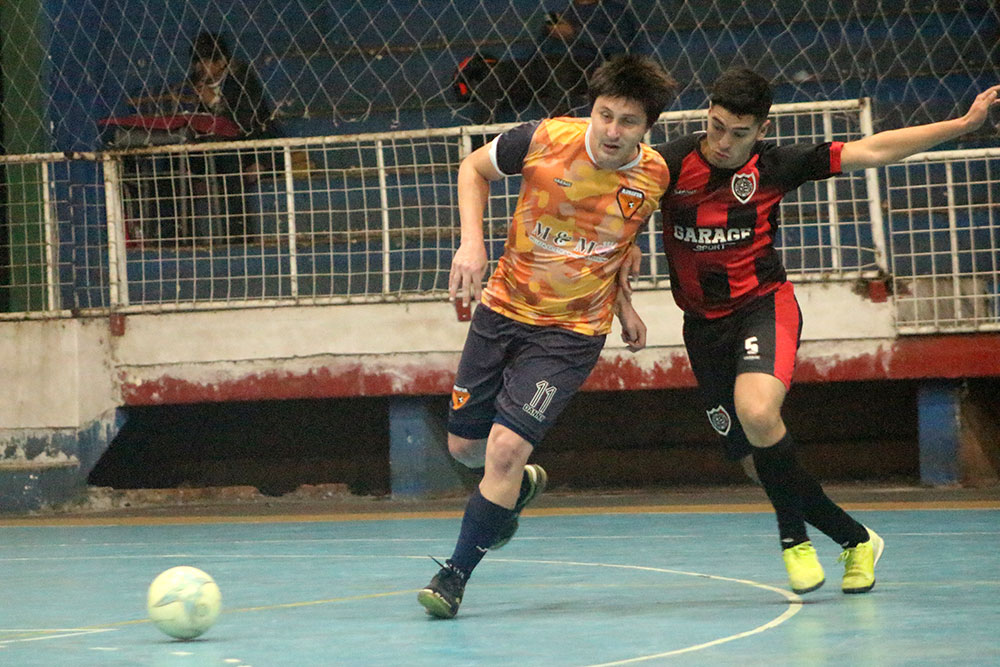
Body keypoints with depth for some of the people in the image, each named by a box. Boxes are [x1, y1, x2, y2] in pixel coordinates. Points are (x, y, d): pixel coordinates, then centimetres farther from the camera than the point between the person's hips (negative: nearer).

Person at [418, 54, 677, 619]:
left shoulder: (653, 177, -11)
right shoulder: (545, 140, -17)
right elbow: (475, 169, 2)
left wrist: (623, 303, 6)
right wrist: (472, 244, -11)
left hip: (572, 333, -2)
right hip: (503, 309, 2)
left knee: (506, 447, -16)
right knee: (464, 445, 11)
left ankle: (456, 574, -1)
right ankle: (520, 486, 47)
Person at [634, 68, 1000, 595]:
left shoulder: (773, 165, -5)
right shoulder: (671, 164, -8)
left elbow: (870, 152, -1)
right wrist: (627, 249, -19)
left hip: (764, 305, -2)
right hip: (704, 325, 2)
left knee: (757, 413, -32)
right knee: (756, 462, 2)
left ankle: (794, 537, -11)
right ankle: (854, 540, 23)